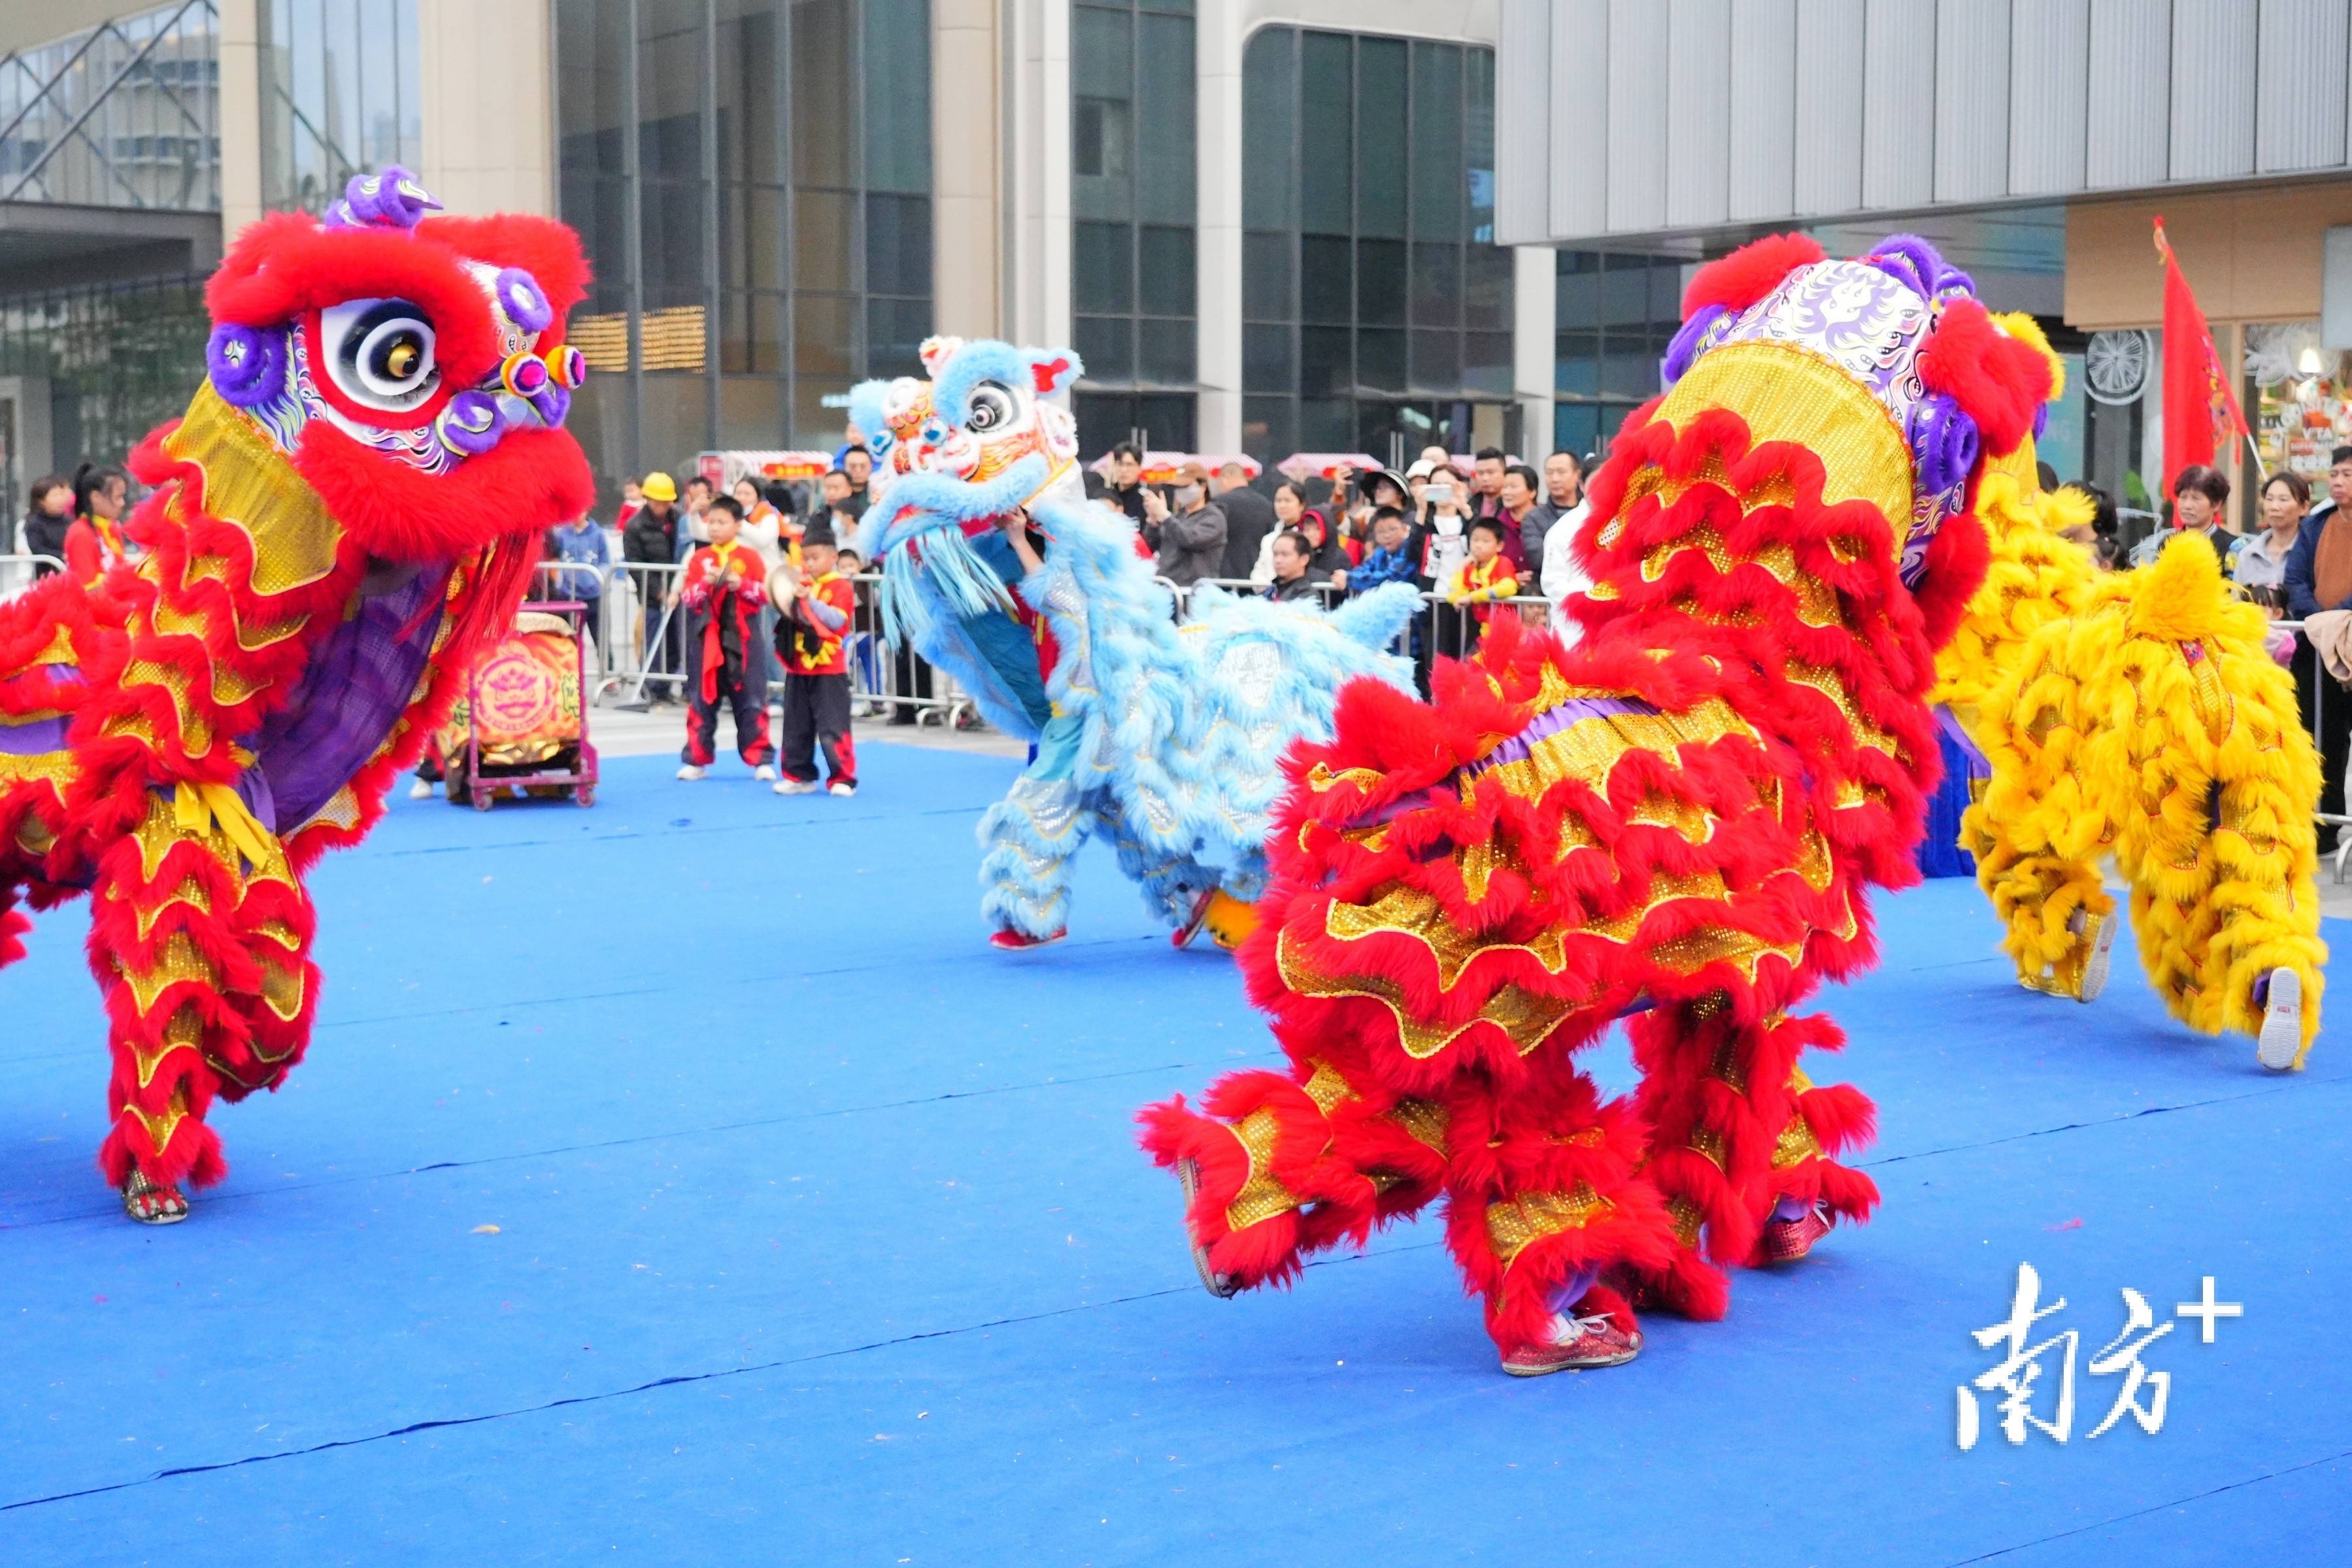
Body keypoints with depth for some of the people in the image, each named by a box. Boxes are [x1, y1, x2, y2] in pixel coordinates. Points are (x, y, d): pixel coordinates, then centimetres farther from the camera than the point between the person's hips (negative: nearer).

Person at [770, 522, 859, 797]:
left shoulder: (841, 587, -7)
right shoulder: (800, 584, 13)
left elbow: (836, 620, -18)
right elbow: (790, 618, 17)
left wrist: (810, 600, -22)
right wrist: (786, 606, -4)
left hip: (829, 670, -7)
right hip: (798, 668, 7)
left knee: (832, 727, -7)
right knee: (796, 726, 11)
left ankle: (842, 779, 0)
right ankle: (799, 776, 20)